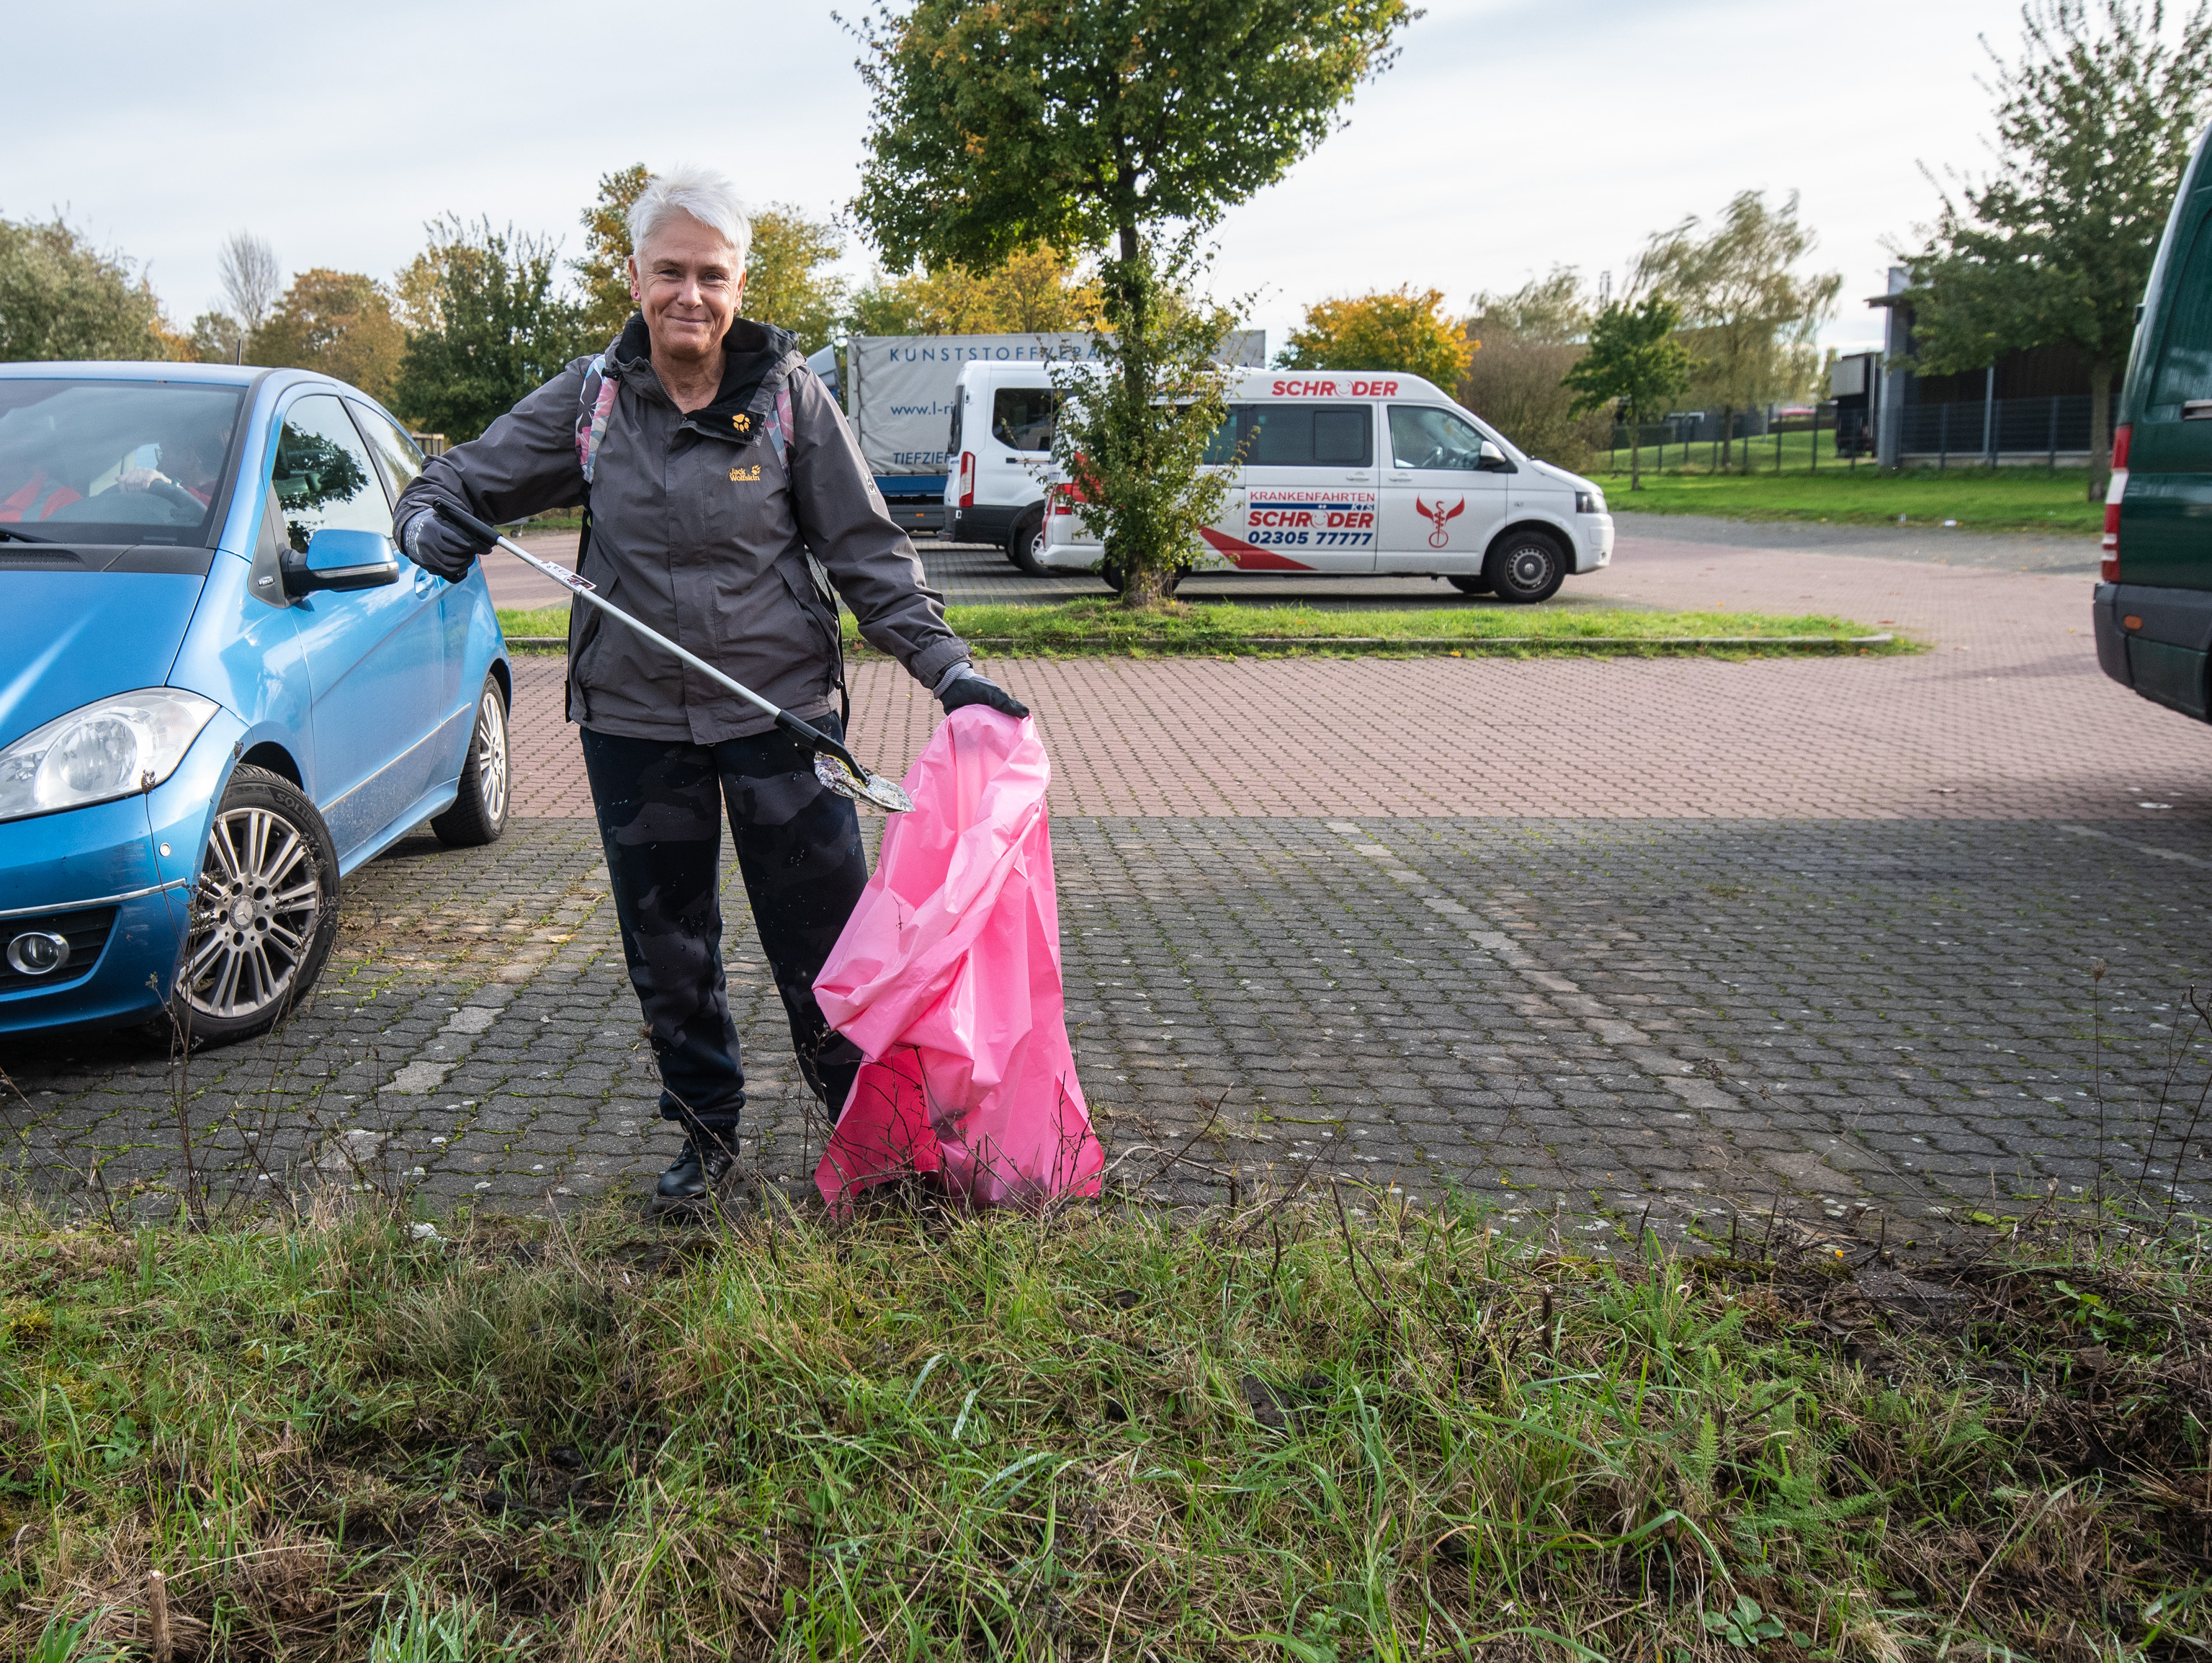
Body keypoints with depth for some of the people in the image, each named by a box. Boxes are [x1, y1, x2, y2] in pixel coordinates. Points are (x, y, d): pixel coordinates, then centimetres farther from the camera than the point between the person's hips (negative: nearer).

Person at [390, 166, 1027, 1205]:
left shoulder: (788, 395, -4)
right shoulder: (589, 398, 0)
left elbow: (865, 550, -1)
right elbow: (463, 478, 8)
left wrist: (944, 665, -10)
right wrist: (427, 523, -16)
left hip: (779, 710, -2)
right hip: (633, 721, 2)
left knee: (824, 937, 2)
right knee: (666, 950, 13)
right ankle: (706, 1129, 31)